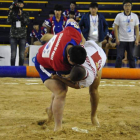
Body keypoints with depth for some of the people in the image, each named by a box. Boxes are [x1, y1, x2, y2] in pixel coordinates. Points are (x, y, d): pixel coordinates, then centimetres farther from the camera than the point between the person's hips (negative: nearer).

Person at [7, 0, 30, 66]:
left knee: (22, 54, 0)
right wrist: (10, 12, -14)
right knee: (13, 54, -7)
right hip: (13, 36, -1)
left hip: (22, 36, 1)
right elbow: (9, 21, -9)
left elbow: (27, 22, -9)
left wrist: (21, 15, -16)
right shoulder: (13, 13, 5)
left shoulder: (25, 14, 6)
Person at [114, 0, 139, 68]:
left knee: (131, 57, 9)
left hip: (131, 40, 2)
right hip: (121, 40, -2)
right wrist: (117, 39, -9)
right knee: (119, 57, -5)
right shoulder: (119, 16, -4)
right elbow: (116, 28, -2)